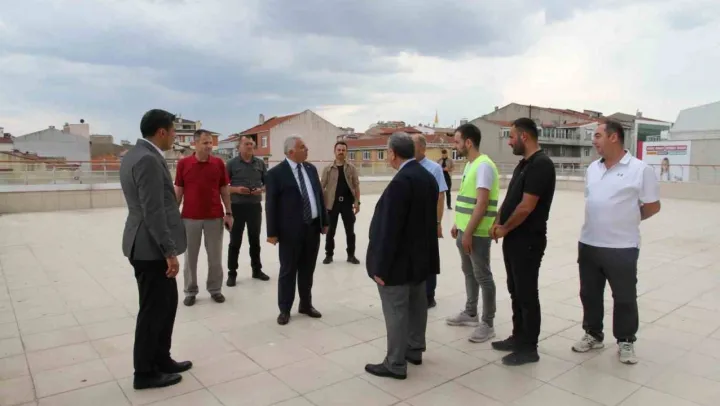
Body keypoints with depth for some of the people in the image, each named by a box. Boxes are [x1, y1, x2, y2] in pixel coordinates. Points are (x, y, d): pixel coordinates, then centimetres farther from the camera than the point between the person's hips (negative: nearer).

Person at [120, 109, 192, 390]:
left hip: (149, 245, 10)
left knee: (166, 303, 18)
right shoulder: (148, 160, -20)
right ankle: (145, 373, 17)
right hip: (152, 248, -10)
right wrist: (169, 251, -20)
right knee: (153, 310, 3)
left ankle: (161, 360, 31)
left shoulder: (135, 154, 13)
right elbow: (153, 211, -24)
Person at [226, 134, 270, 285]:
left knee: (255, 240, 14)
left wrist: (261, 189, -9)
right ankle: (232, 273, 15)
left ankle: (257, 270, 27)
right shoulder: (232, 163, -4)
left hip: (255, 206, 3)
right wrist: (236, 189, -18)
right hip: (237, 206, -3)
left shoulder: (260, 163, 4)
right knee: (235, 241, 5)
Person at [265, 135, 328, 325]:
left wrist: (324, 221, 12)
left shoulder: (311, 169, 9)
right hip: (291, 230, -5)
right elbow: (271, 204, -9)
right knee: (288, 271, 6)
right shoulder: (276, 173, -9)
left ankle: (306, 304, 30)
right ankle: (284, 309, 19)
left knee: (308, 270, 15)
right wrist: (272, 232, -11)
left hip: (313, 227, 5)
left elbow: (319, 196, 14)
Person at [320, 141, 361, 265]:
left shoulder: (351, 168, 2)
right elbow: (322, 187, 0)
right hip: (332, 203, -1)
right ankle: (329, 254, 21)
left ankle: (351, 255, 20)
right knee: (330, 231, 8)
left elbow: (356, 186, 3)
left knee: (350, 231, 8)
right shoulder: (328, 169, -1)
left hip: (347, 203, 1)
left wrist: (357, 202, -3)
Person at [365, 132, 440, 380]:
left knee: (396, 312, 1)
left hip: (399, 260, -10)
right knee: (416, 305, 19)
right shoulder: (428, 177, 6)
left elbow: (389, 228, -24)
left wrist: (381, 266, -19)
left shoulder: (401, 182, -24)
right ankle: (415, 350, 35)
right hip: (420, 256, 10)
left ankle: (396, 364, 12)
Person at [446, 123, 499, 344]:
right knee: (469, 273, 18)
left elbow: (482, 203, -23)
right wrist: (458, 225, 17)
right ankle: (470, 313, 33)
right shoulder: (469, 165, 12)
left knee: (482, 276, 0)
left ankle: (488, 324, 11)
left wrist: (469, 233, -23)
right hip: (465, 230, 9)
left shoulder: (483, 165, -17)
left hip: (477, 233, -9)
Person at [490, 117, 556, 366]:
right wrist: (498, 223, 3)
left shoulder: (541, 164, -18)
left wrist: (505, 228, -9)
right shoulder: (524, 164, 13)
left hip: (528, 241, -10)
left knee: (527, 294, 1)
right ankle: (518, 338, 30)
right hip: (514, 239, 10)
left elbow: (526, 207, -22)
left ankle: (528, 348, 14)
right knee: (516, 291, 17)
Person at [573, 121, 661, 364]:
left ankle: (626, 342, 27)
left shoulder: (640, 169, -10)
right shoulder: (592, 168, 8)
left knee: (624, 297, 9)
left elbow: (653, 206, -4)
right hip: (588, 244, 6)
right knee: (589, 294, 15)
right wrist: (607, 220, 9)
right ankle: (593, 335, 32)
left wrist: (627, 221, 4)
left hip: (622, 247, -5)